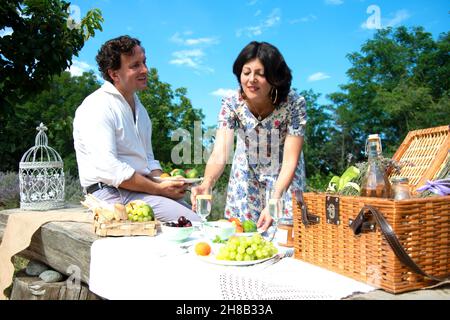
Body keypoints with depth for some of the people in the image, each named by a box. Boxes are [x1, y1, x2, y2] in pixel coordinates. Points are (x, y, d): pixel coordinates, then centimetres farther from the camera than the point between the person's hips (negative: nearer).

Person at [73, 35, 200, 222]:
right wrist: (159, 189, -17)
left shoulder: (139, 108, 19)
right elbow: (108, 168, -21)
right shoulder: (97, 107, -10)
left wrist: (166, 182, 1)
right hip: (112, 193, -8)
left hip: (142, 188, 9)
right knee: (192, 223, -24)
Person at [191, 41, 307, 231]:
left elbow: (290, 161, -29)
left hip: (284, 175, -1)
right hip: (246, 173, 2)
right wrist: (206, 184, -52)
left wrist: (273, 202, -42)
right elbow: (219, 155, -32)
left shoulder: (294, 104, -26)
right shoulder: (231, 103, -23)